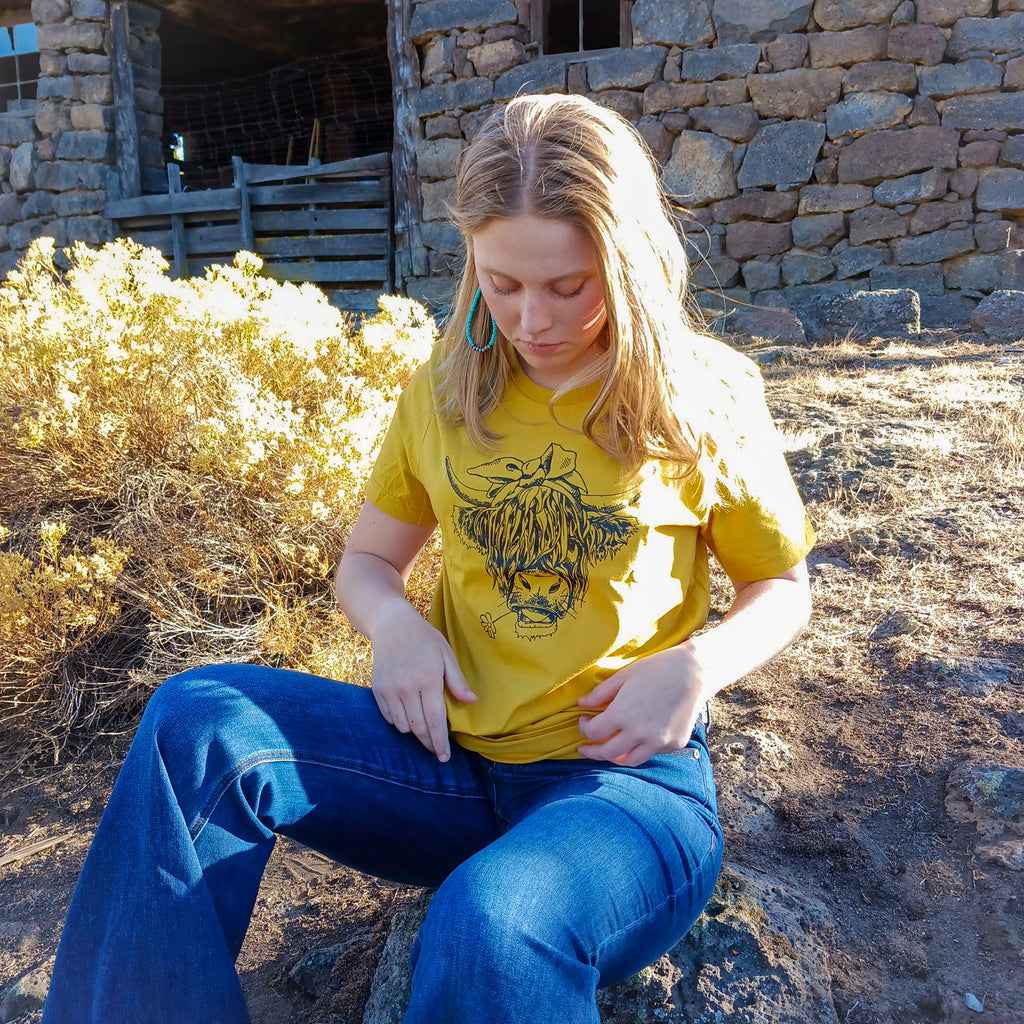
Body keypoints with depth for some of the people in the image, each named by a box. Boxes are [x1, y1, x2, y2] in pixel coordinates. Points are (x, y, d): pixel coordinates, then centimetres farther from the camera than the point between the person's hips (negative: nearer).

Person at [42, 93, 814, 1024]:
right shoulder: (446, 393, 4)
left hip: (627, 776, -3)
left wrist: (698, 663, -15)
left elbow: (783, 588, 7)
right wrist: (396, 623, -11)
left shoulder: (704, 402, -4)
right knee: (196, 720, -18)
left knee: (489, 923, -38)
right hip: (455, 754, 4)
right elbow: (367, 560, 13)